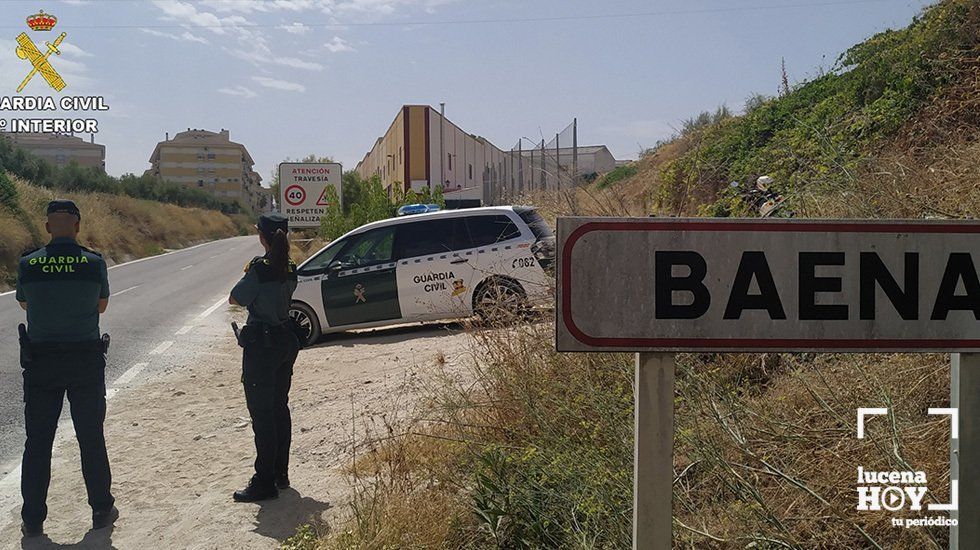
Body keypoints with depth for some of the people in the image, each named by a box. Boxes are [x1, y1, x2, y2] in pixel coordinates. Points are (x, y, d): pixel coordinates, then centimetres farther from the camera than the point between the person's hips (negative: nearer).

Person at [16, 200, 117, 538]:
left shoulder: (27, 264, -6)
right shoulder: (94, 263, -9)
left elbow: (24, 303, 13)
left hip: (40, 364, 1)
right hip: (86, 361, -1)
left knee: (37, 442, 10)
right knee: (91, 439, 11)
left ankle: (33, 520, 16)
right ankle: (102, 511, 20)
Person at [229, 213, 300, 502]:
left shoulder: (260, 268, -18)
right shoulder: (290, 268, 5)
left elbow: (235, 299, -11)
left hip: (261, 345, -8)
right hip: (286, 341, 8)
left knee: (262, 414, -2)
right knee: (280, 408, 16)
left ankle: (265, 482, 2)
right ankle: (281, 474, 25)